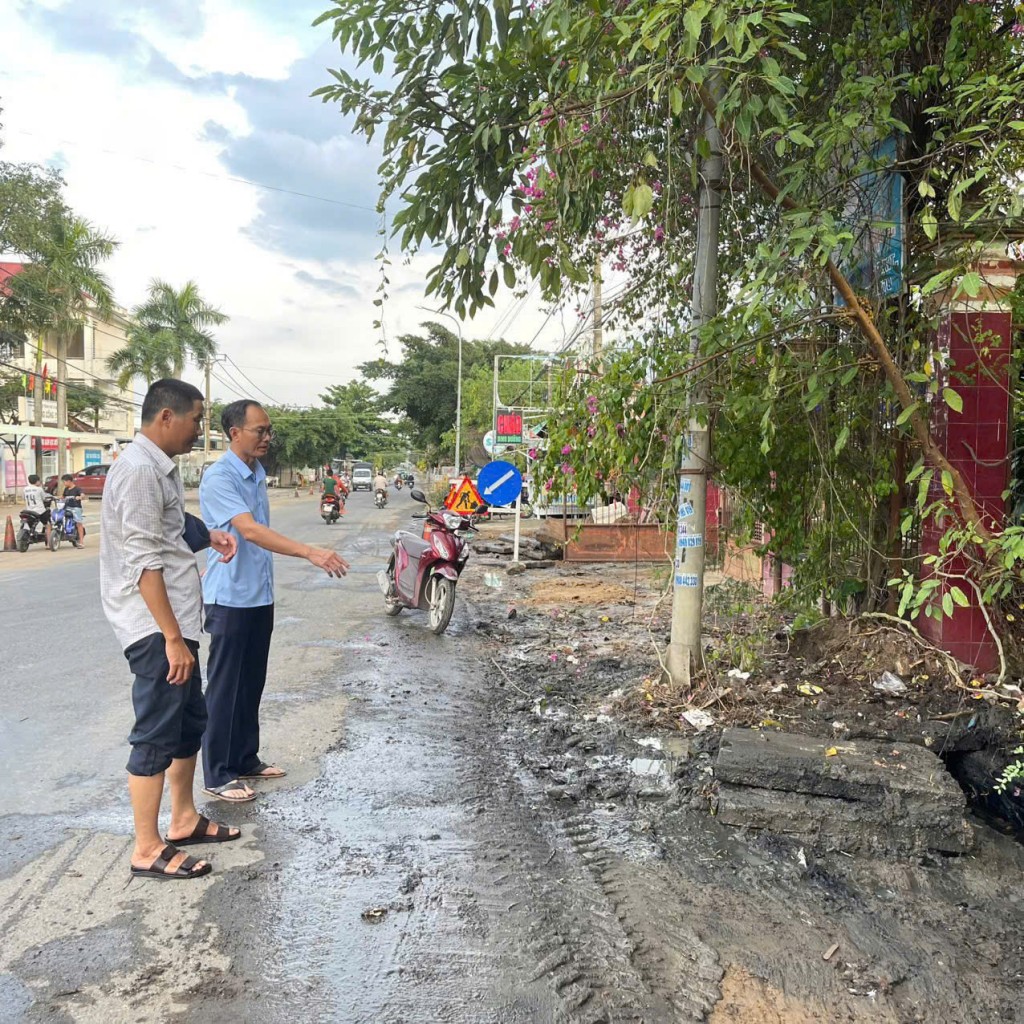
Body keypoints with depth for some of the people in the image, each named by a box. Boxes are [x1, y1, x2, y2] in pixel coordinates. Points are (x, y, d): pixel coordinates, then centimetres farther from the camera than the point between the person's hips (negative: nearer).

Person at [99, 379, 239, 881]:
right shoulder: (139, 469, -18)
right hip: (154, 627, -10)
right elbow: (144, 561, -23)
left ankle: (184, 820, 32)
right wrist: (172, 638, -23)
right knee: (156, 735, -2)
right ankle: (147, 849, 10)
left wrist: (206, 534, 8)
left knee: (190, 721, 18)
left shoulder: (160, 466, 13)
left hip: (175, 619, 10)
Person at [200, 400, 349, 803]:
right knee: (225, 688, 1)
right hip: (230, 599, -8)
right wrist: (310, 552, -40)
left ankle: (246, 759, 29)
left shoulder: (258, 474, 10)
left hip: (259, 597, 8)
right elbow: (250, 530, -31)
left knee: (252, 684, 16)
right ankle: (217, 775, 11)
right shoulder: (219, 478, -18)